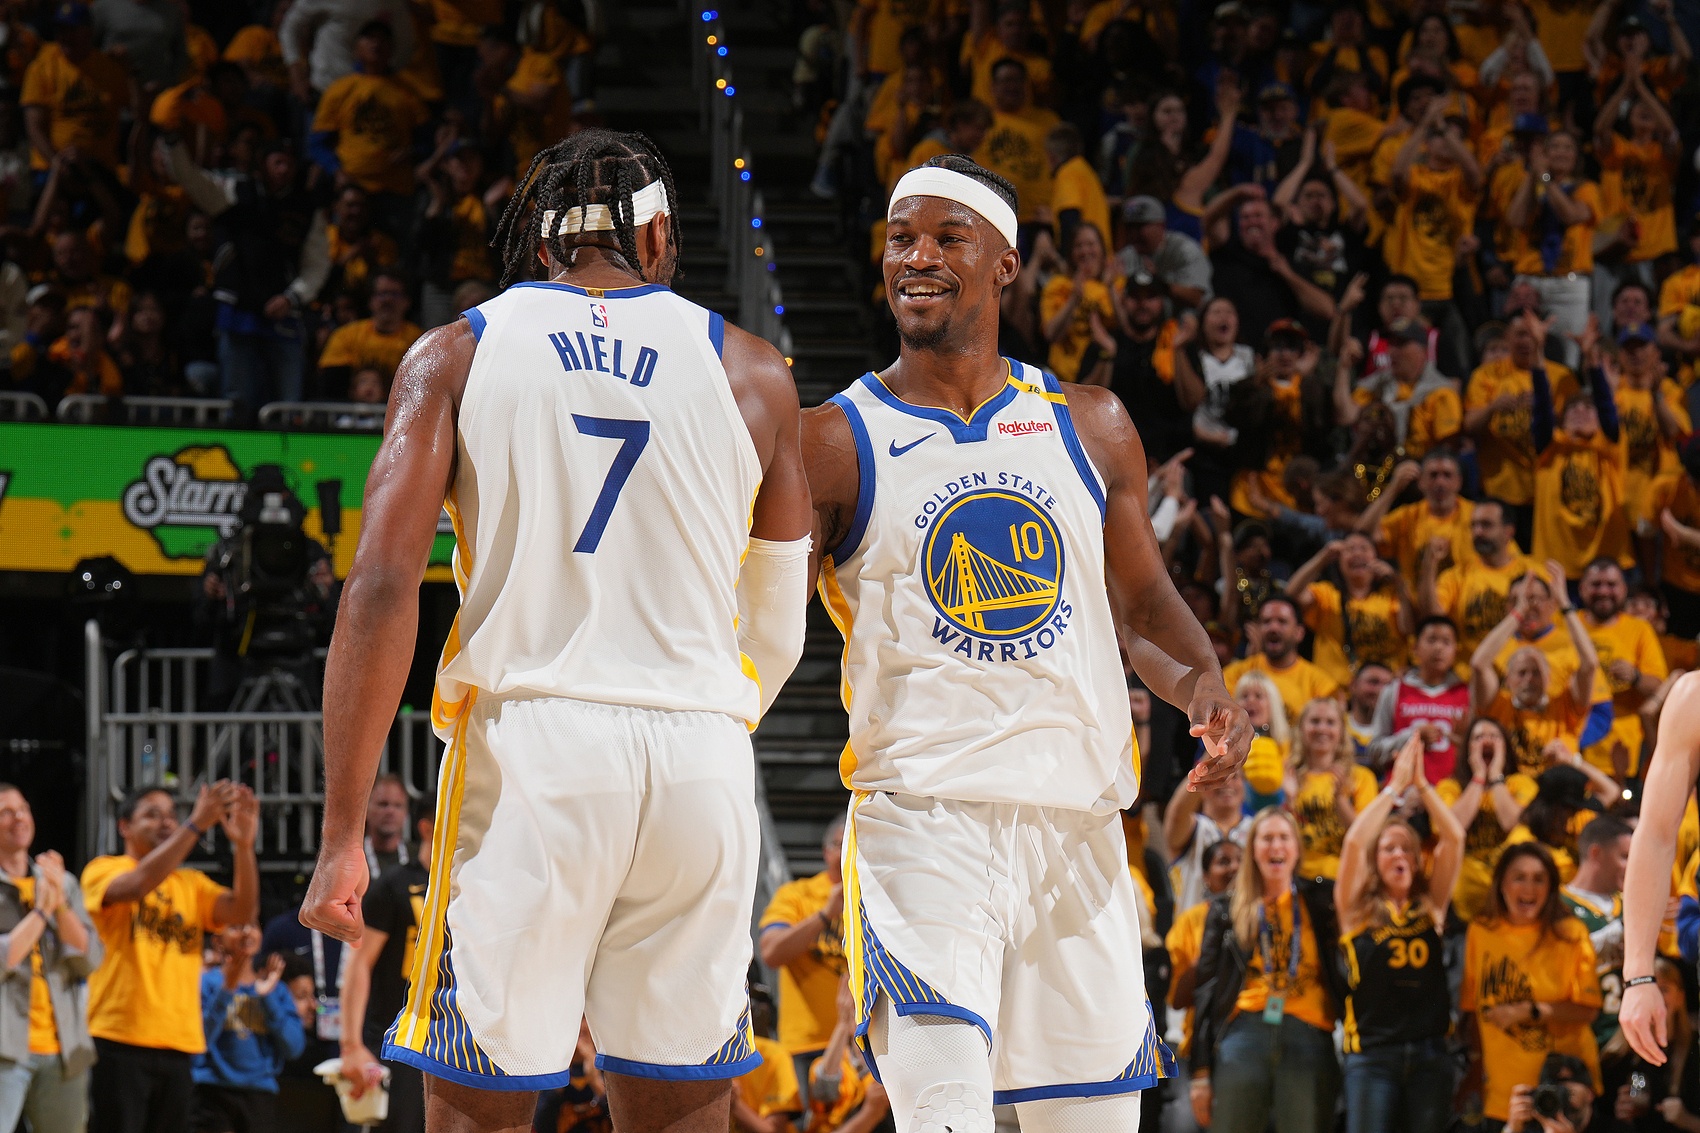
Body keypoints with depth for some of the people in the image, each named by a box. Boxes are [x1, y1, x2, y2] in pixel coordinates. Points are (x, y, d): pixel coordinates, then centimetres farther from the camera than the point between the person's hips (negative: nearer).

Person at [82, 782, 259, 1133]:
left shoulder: (191, 885, 17)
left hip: (177, 1045, 5)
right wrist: (197, 824, -26)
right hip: (120, 1041, -5)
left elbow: (242, 911, 1)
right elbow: (138, 883, -20)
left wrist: (243, 845, -14)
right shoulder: (104, 870, 2)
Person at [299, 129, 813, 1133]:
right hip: (702, 754, 1)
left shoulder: (454, 354, 6)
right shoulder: (751, 371, 10)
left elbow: (382, 589, -4)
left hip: (526, 745, -1)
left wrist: (343, 834, -5)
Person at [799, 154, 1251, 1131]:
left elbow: (1144, 601, 20)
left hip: (1081, 825, 4)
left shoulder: (1092, 428, 11)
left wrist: (1203, 683, 0)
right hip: (923, 820, -4)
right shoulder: (836, 443, 0)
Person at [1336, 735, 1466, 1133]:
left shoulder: (1430, 906, 10)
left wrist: (1421, 784, 0)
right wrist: (1395, 785, -4)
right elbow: (1354, 842, -9)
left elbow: (1454, 838, 3)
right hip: (1373, 1051, -2)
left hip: (1429, 1051, 2)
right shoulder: (1358, 909, 5)